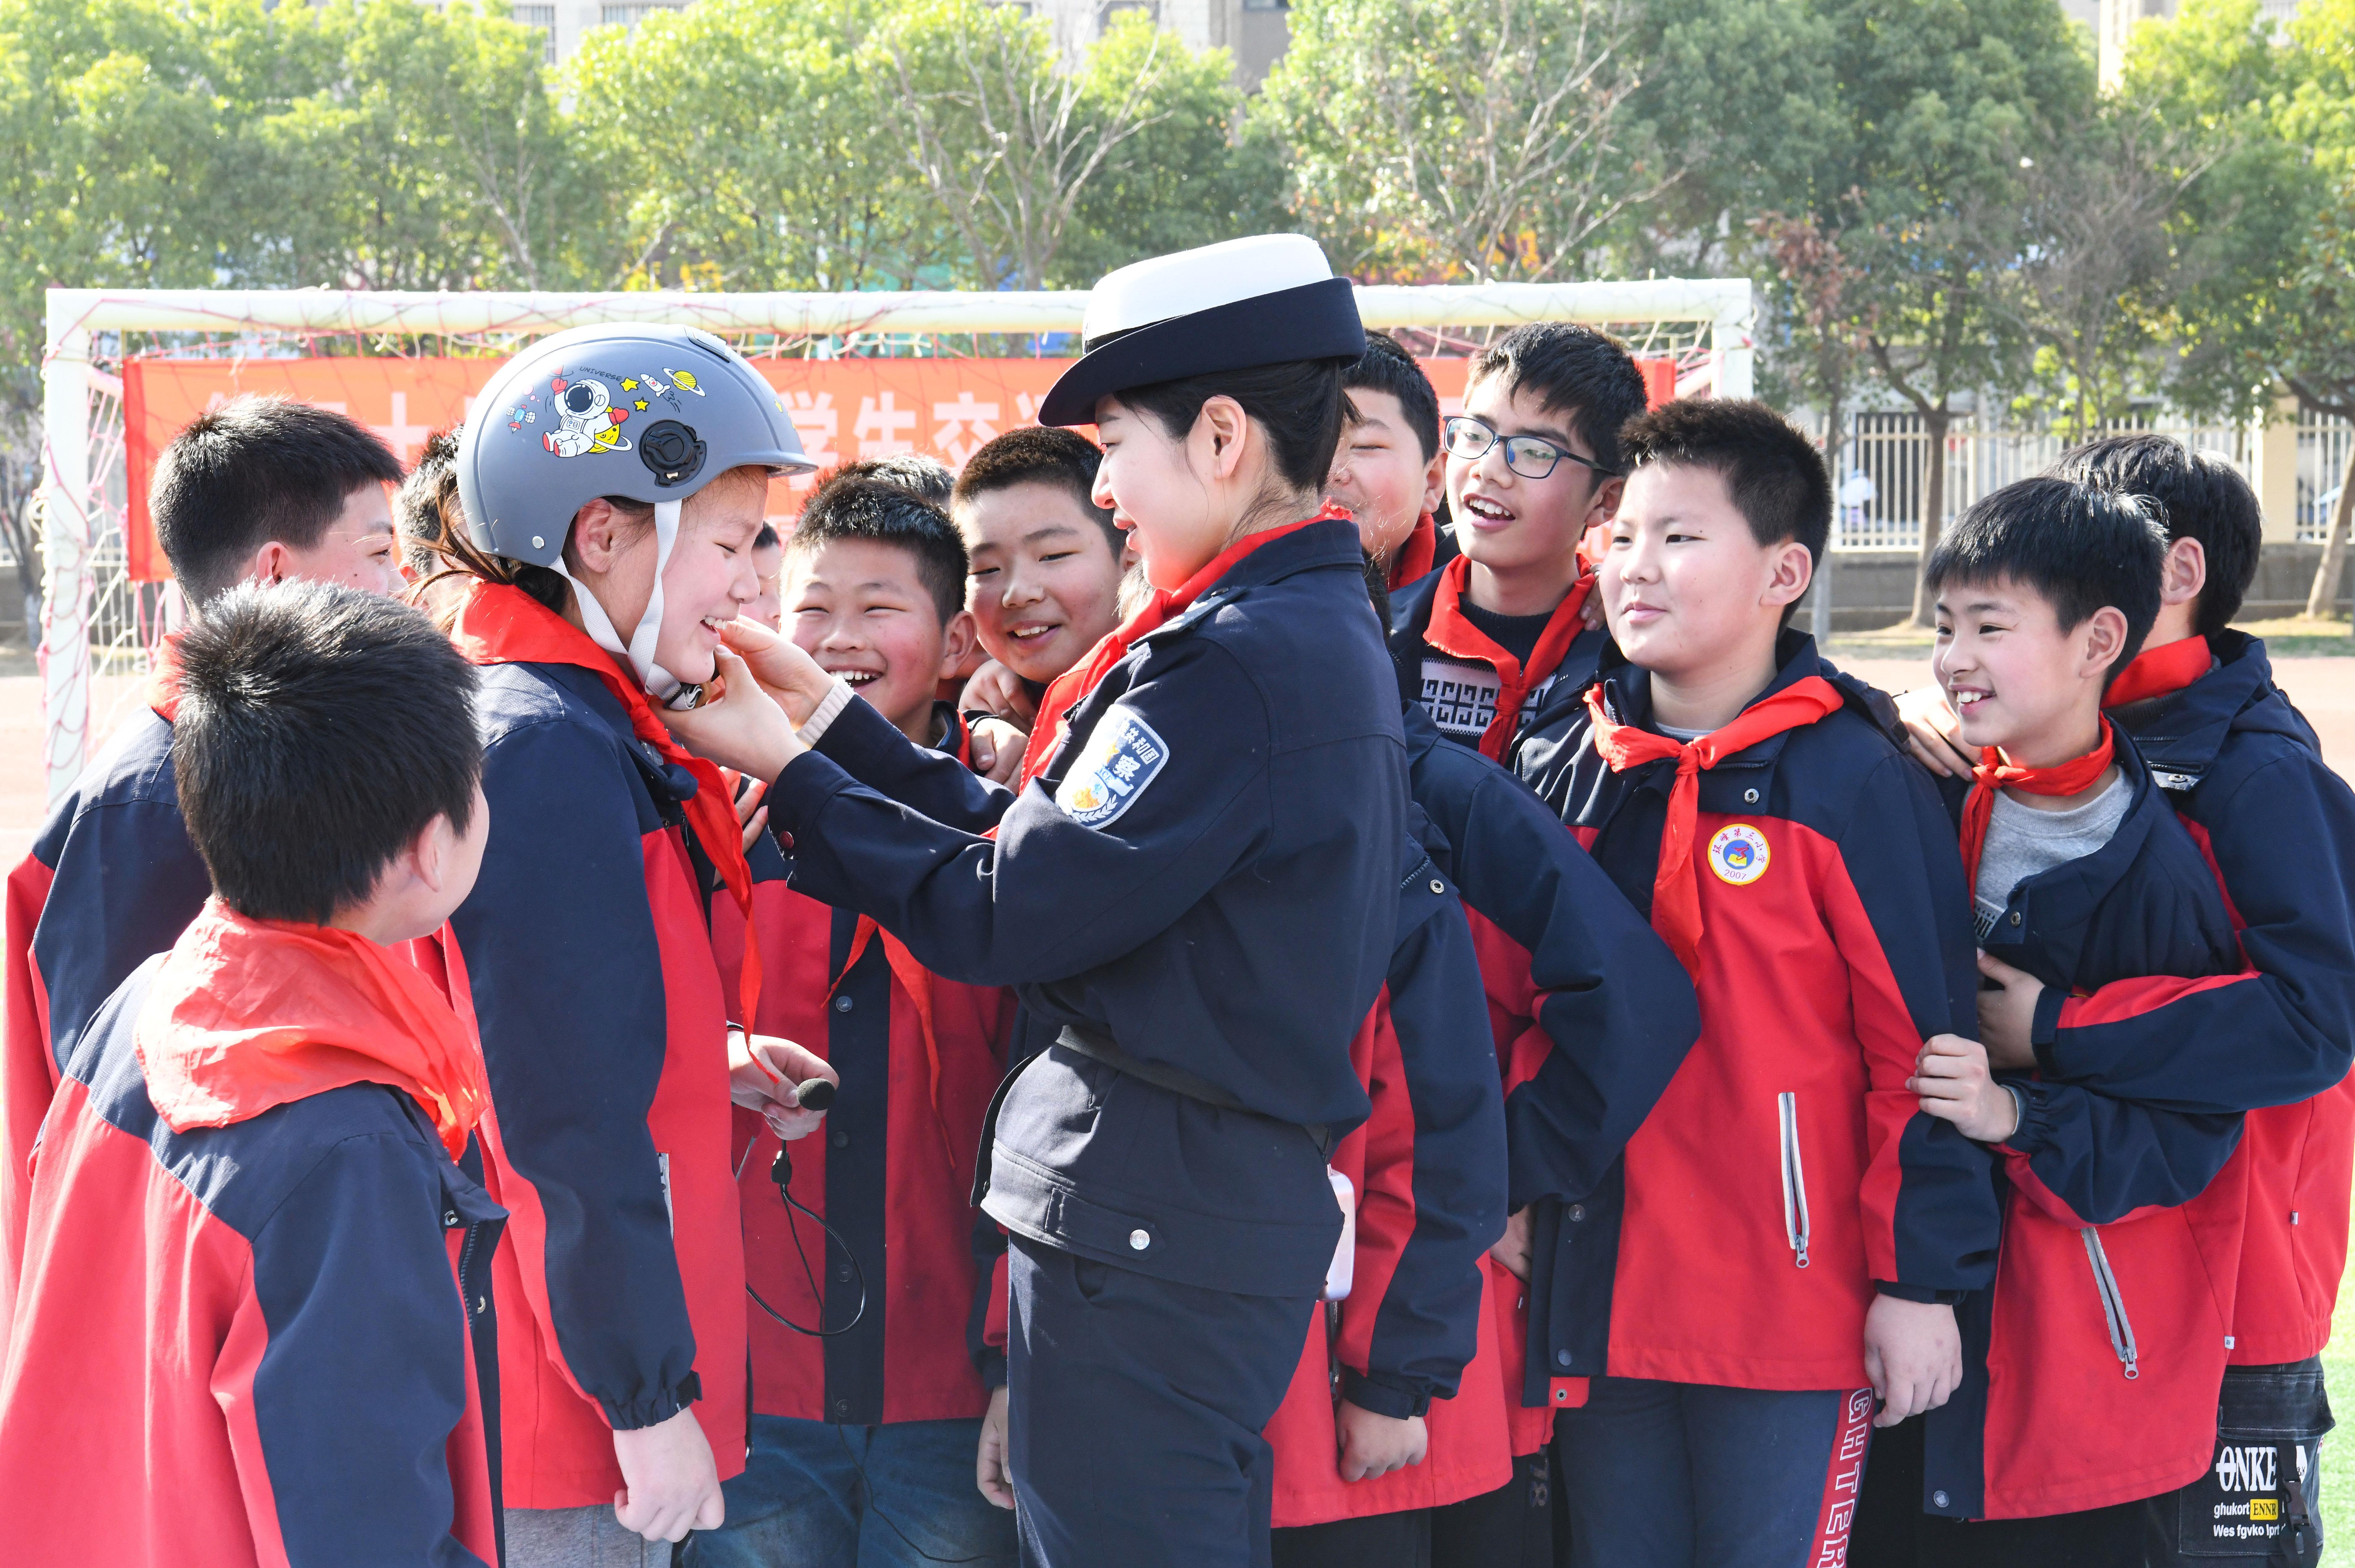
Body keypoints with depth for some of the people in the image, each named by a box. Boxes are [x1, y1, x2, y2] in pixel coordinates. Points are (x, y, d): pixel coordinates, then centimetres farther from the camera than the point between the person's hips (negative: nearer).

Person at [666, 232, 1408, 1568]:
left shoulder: (1233, 665, -19)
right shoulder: (1329, 632, 14)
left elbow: (1001, 915, -17)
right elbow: (1040, 849, 14)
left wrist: (788, 771, -7)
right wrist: (836, 717, 14)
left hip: (1146, 1225, -10)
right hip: (1255, 1195, 10)